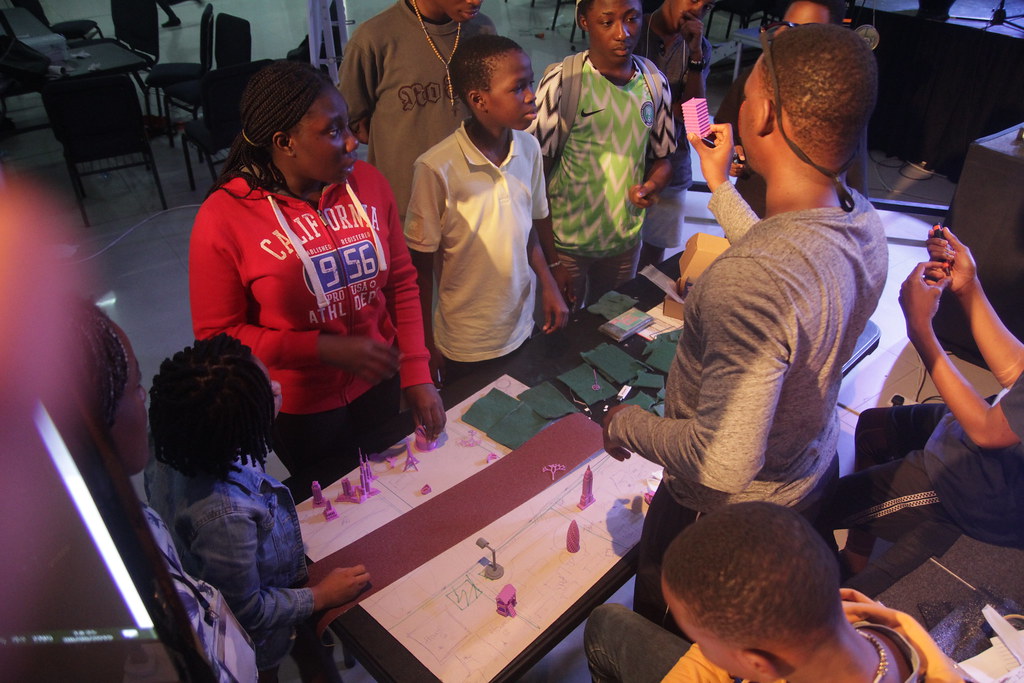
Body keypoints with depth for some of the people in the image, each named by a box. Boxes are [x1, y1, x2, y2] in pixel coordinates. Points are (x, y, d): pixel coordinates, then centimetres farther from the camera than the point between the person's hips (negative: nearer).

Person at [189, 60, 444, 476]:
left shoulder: (367, 183, -8)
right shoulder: (223, 218, -19)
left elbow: (401, 281, 0)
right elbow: (217, 335, -14)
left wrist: (417, 375, -6)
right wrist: (327, 349, -24)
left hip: (381, 385, 4)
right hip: (300, 411, -3)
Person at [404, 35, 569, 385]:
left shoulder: (529, 148, -4)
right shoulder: (436, 168, -22)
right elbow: (421, 264, -13)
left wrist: (548, 286, -4)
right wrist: (425, 346, -7)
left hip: (521, 329, 5)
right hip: (464, 344, -5)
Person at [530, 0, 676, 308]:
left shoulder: (655, 81, 1)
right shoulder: (562, 81, -13)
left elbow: (662, 158, 11)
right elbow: (537, 174, -11)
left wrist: (651, 186, -13)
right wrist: (551, 260, -13)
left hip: (626, 244, 4)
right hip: (566, 244, -4)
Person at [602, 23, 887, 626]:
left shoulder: (748, 280, -42)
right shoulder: (865, 222, -11)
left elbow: (724, 465, -40)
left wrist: (625, 424, -21)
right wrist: (720, 185, 18)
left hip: (729, 513, -7)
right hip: (813, 478, 8)